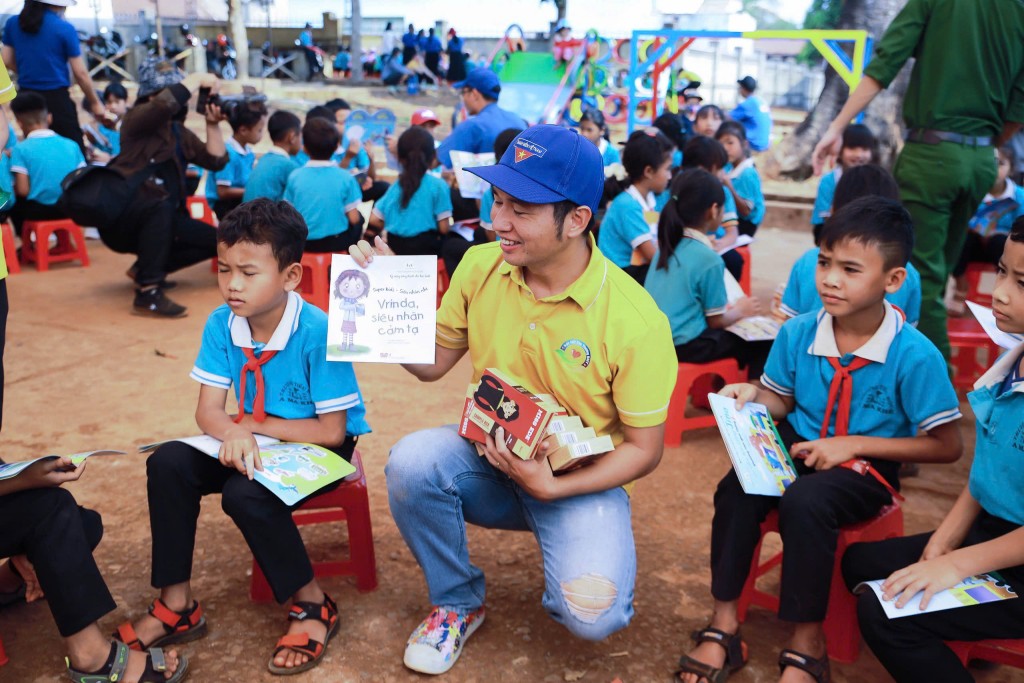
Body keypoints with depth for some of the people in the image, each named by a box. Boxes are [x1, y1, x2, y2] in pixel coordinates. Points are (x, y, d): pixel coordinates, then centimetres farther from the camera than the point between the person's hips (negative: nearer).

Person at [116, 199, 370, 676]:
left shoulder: (319, 332, -26)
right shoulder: (221, 324, -8)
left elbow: (331, 430, -23)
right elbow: (208, 411, -9)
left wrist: (249, 425, -17)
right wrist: (234, 434, -33)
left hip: (318, 447, -6)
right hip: (253, 440, 6)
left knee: (245, 493, -31)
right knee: (168, 463, -14)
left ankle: (312, 605, -7)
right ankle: (176, 606, 0)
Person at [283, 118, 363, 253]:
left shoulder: (294, 176, -7)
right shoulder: (345, 178, -11)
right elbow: (353, 219, -9)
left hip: (304, 242, 3)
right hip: (337, 241, -3)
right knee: (359, 219, 27)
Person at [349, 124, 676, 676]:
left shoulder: (633, 319, -20)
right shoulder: (480, 267, -8)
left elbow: (644, 449, -11)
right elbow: (433, 363, 3)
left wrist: (552, 487, -23)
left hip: (580, 481, -3)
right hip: (488, 460, 4)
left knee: (592, 616, -27)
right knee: (411, 462, -28)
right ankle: (457, 602, 1)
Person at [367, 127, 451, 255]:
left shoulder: (395, 187, 10)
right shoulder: (438, 185, -2)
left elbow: (373, 220, 8)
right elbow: (444, 228, -5)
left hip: (395, 248, 5)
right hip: (425, 247, -5)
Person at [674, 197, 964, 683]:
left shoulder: (915, 355, -17)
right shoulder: (798, 333, -6)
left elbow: (947, 446, -10)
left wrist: (854, 444, -17)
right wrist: (753, 396, -13)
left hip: (865, 468, -4)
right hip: (799, 446, 4)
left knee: (804, 501, -35)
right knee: (736, 490, -26)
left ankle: (807, 643, -14)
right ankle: (724, 623, -10)